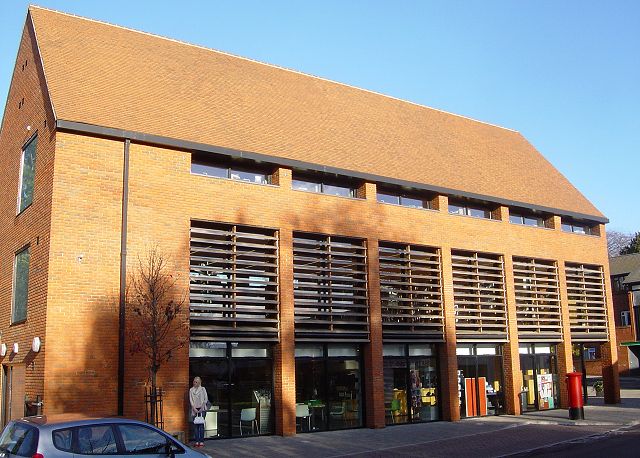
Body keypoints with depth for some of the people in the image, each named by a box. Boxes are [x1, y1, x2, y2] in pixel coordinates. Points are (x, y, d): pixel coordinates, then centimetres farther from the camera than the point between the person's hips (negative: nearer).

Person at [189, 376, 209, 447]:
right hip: (194, 409, 3)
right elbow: (191, 400, 5)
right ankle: (197, 441, 1)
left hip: (202, 409, -3)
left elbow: (205, 399, 0)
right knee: (195, 425, -1)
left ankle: (201, 441, -8)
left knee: (201, 424, -7)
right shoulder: (191, 390, 10)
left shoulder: (203, 389, 3)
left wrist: (202, 408, -10)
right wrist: (194, 408, -7)